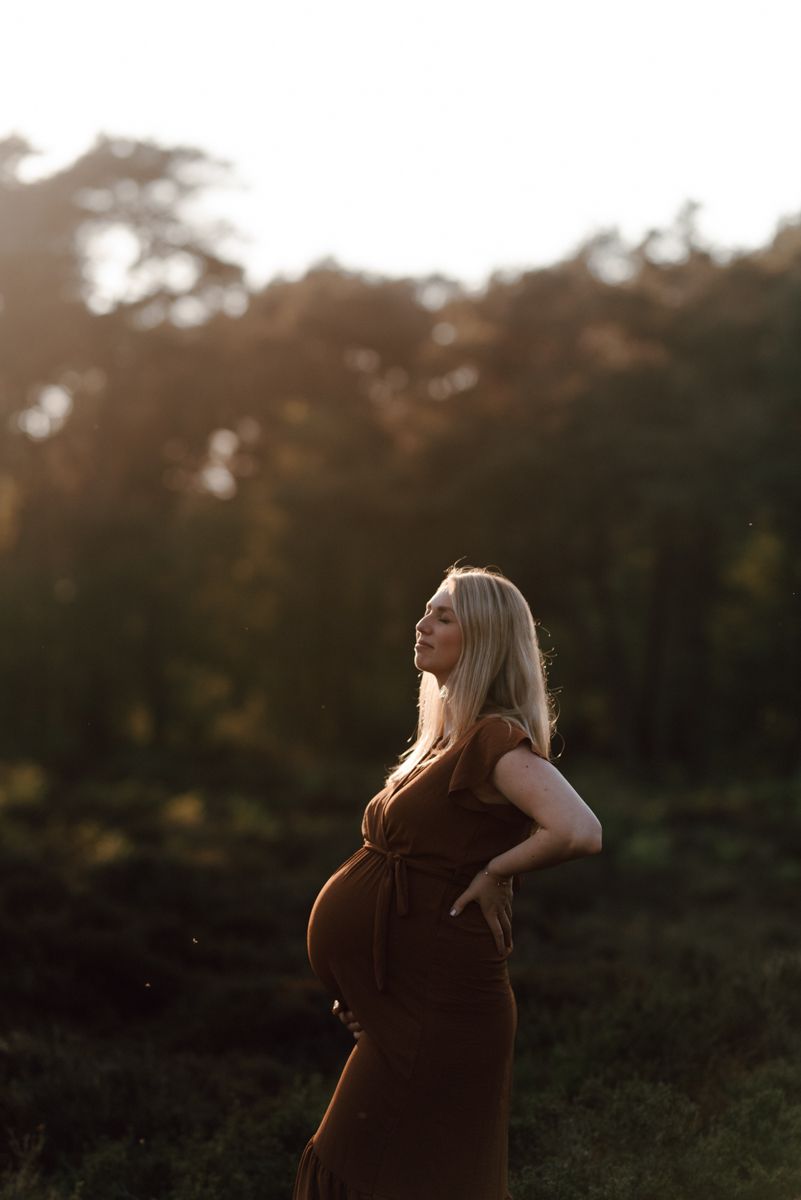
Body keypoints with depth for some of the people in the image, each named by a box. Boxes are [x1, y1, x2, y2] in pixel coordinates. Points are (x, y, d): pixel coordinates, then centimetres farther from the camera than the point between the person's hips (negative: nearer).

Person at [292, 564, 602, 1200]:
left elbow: (580, 831, -34)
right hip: (402, 1000, 10)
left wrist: (493, 872, -19)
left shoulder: (497, 739, -18)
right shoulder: (448, 736, 12)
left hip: (434, 1007, -10)